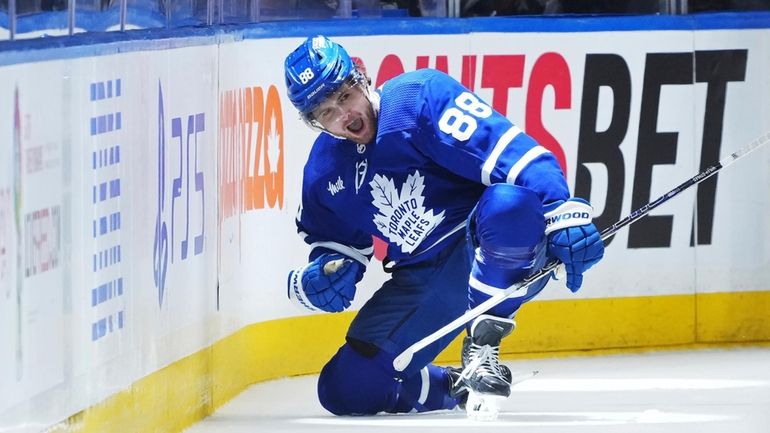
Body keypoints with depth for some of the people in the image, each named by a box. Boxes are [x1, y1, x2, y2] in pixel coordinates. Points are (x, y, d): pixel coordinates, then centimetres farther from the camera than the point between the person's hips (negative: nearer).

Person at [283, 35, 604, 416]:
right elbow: (334, 242, 21)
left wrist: (561, 212, -38)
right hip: (422, 279, 6)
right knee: (346, 390, -4)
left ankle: (482, 343, -22)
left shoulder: (419, 97, -16)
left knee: (508, 202, -41)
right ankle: (457, 389, 22)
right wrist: (317, 280, -3)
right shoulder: (323, 172, 5)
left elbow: (508, 151, -26)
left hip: (506, 257, -6)